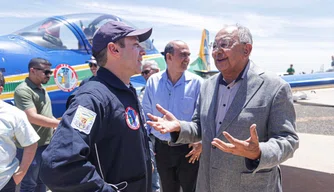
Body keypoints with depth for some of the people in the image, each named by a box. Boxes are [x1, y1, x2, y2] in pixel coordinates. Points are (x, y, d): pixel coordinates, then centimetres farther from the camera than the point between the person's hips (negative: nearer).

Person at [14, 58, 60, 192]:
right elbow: (33, 117, -25)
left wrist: (57, 126, 4)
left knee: (42, 181, 20)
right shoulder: (23, 90, -16)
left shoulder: (42, 89, 12)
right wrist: (60, 123, -24)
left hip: (47, 144, 8)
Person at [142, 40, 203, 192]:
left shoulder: (196, 82, -10)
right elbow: (146, 113, 4)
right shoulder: (153, 81, -4)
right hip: (161, 148, 2)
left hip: (188, 148, -2)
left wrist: (201, 142, -10)